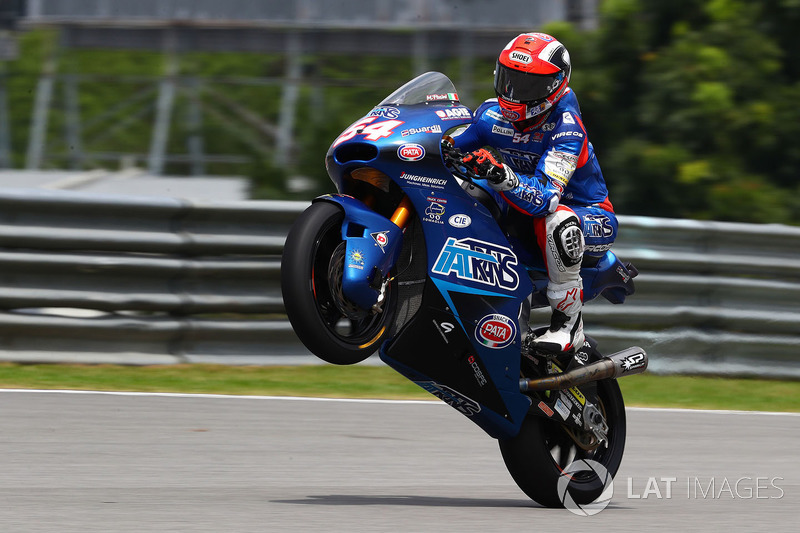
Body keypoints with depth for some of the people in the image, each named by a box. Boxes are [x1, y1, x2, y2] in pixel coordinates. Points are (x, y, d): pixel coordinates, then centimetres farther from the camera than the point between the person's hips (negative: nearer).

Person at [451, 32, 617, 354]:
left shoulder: (566, 127, -27)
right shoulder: (492, 114, -6)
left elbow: (545, 198, -39)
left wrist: (502, 176, -57)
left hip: (592, 220, -7)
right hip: (523, 213, 7)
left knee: (556, 221, -42)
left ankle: (568, 323, -27)